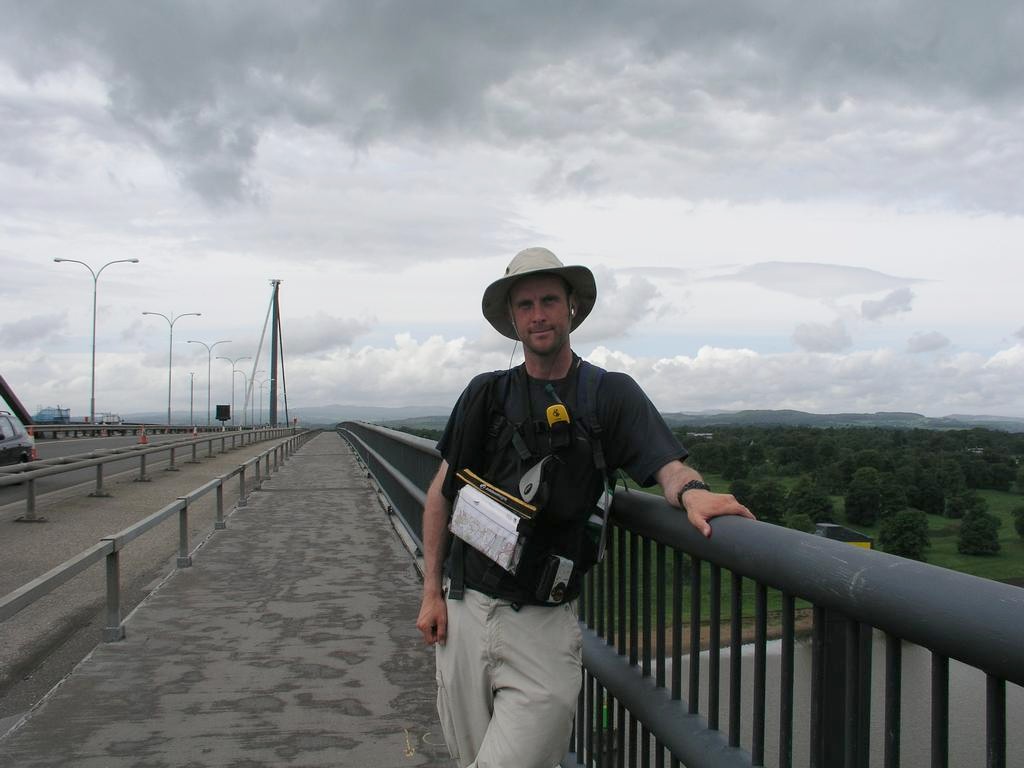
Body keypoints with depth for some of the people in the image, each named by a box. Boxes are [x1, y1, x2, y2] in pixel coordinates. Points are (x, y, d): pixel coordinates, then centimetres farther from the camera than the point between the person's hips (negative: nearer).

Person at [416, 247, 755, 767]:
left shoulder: (611, 394, 1)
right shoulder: (487, 394, 5)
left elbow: (668, 468, -8)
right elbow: (442, 491, 10)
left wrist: (691, 491, -32)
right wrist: (432, 591, 5)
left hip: (544, 625, -2)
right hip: (465, 608, 2)